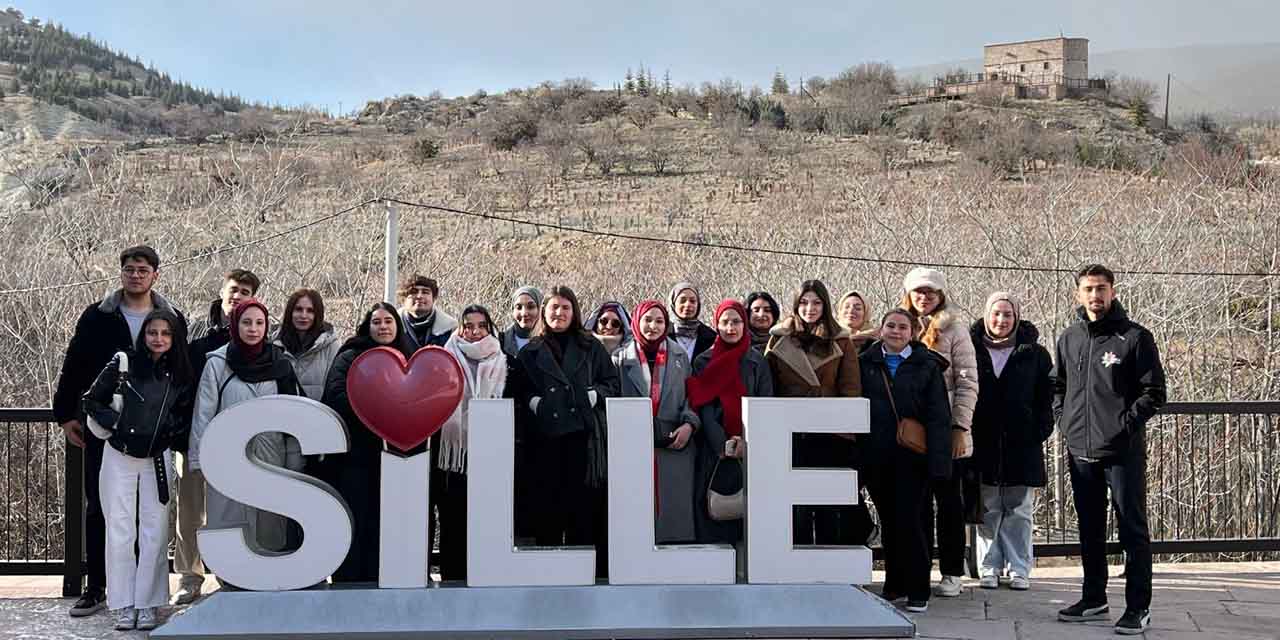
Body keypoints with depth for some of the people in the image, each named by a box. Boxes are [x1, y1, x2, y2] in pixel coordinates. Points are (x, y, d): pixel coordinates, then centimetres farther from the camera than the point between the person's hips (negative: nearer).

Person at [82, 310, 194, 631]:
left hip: (158, 460, 1)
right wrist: (115, 423, -9)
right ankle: (124, 605, 7)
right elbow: (92, 401, 3)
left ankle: (148, 604, 7)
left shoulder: (181, 374, 1)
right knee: (120, 532, 0)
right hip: (119, 457, -1)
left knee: (155, 534, 0)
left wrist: (172, 434, -2)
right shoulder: (123, 364, -4)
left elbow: (186, 415, 13)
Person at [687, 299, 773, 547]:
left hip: (750, 449, 0)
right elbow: (704, 407, 0)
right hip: (713, 449, 0)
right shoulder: (704, 362, 9)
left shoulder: (757, 362, 10)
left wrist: (748, 441, -12)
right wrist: (723, 443, -13)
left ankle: (746, 552, -1)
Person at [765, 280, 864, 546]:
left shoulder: (841, 342, 9)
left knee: (829, 508, -1)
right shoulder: (779, 340, 11)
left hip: (831, 435, 0)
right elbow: (767, 388, 10)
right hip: (790, 434, 0)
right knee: (796, 506, -1)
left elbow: (851, 388, 6)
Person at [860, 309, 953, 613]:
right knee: (888, 520, 11)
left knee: (908, 520, -7)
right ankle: (894, 584, 22)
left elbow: (938, 416, -2)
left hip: (911, 457, -3)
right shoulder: (865, 364, 9)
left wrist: (937, 459, -11)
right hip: (877, 457, 3)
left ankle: (918, 591, 0)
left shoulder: (926, 366, 2)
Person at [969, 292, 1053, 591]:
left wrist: (1042, 430, -5)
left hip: (1022, 443, 0)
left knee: (1018, 511, 4)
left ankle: (1019, 570, 10)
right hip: (983, 443, 0)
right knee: (987, 510, 4)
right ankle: (989, 569, 11)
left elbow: (1046, 396, 5)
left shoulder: (1033, 353, 5)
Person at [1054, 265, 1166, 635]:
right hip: (1080, 452, 6)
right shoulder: (1069, 339, 11)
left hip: (1123, 451, -5)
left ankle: (1138, 608, 4)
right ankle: (1094, 600, 26)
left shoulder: (1135, 337, -5)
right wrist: (1064, 420, 9)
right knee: (1090, 530, 14)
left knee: (1133, 530, -1)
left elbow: (1154, 393, -7)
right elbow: (1057, 386, 23)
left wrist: (1125, 425, -14)